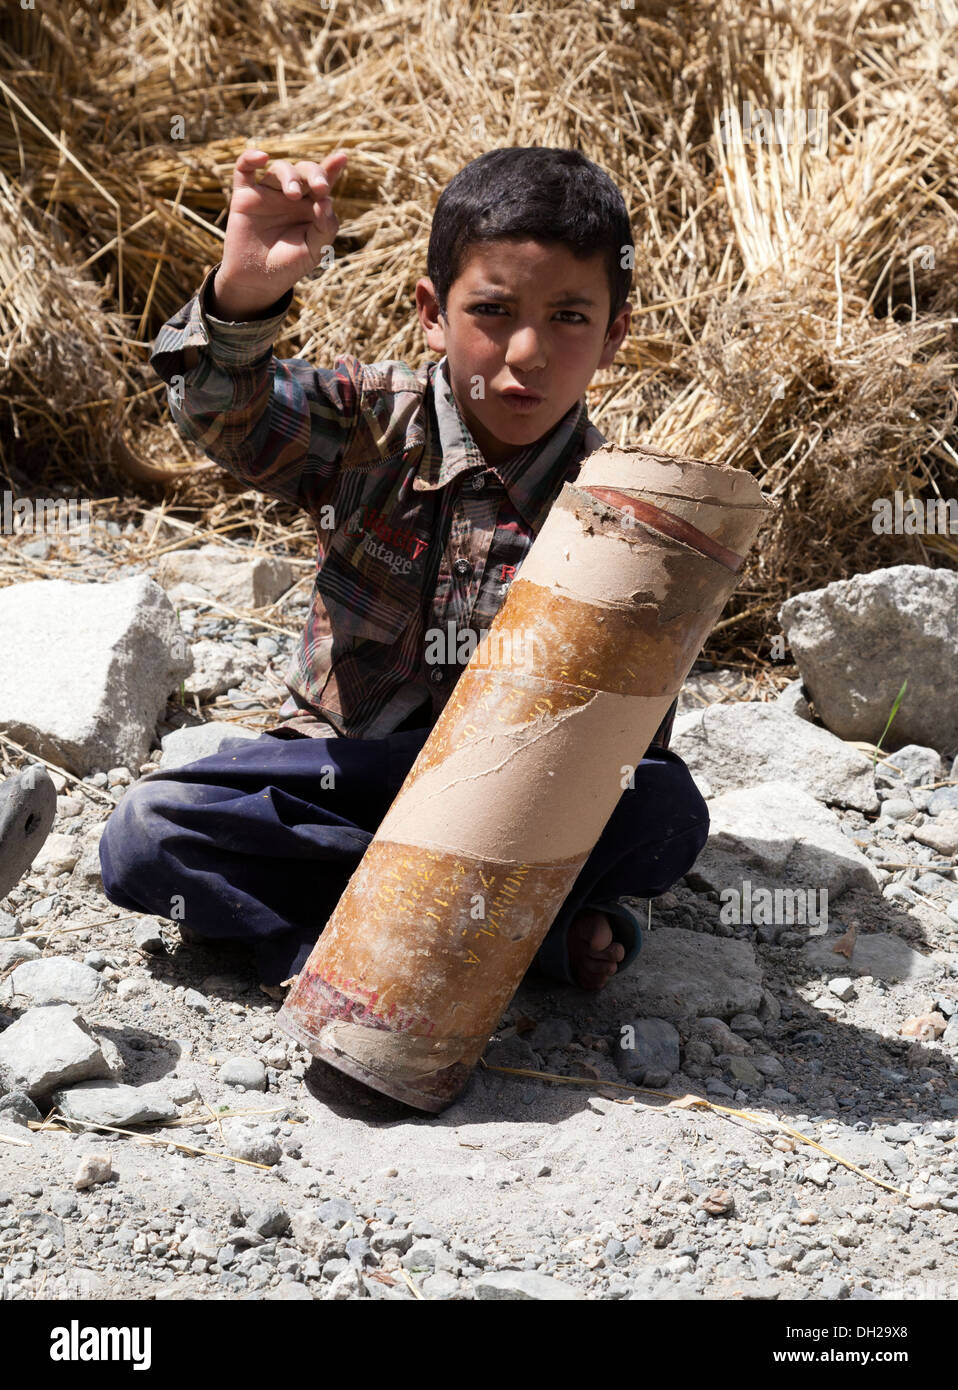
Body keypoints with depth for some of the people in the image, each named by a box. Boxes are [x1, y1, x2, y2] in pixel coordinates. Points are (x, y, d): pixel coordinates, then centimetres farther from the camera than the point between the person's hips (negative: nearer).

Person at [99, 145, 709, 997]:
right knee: (144, 839, -23)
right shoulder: (375, 422, -7)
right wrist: (243, 294, -46)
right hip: (337, 764, 2)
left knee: (671, 815, -28)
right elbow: (230, 420, -27)